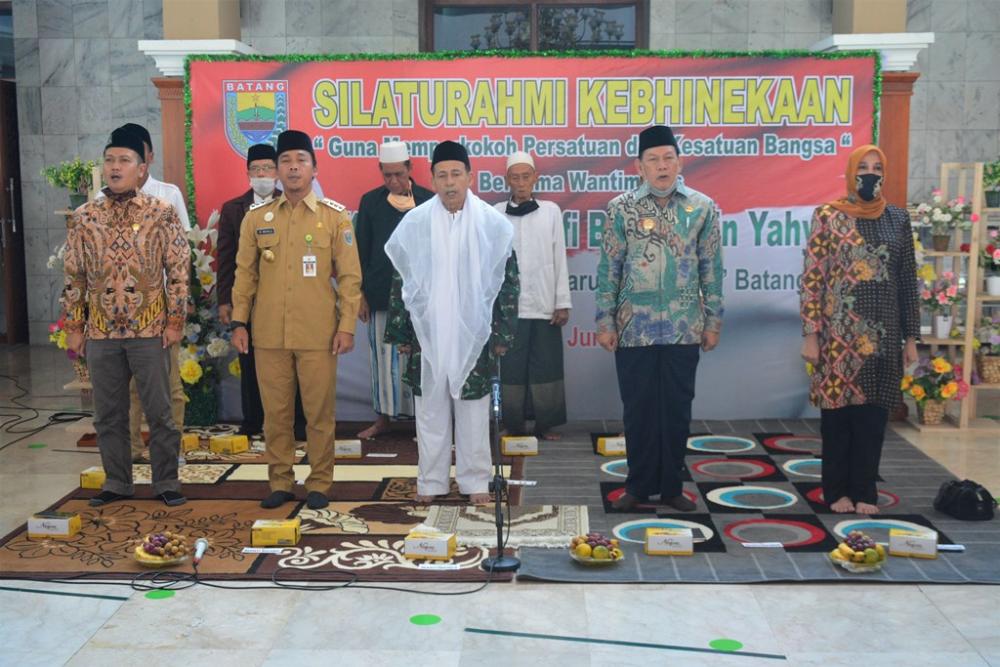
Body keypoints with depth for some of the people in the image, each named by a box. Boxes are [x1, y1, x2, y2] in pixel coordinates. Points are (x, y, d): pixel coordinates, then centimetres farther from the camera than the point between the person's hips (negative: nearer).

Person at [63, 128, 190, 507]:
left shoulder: (161, 213, -2)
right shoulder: (84, 217, 4)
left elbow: (179, 269, -2)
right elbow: (74, 276, 8)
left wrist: (175, 321, -6)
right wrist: (74, 327, 6)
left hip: (149, 330, -3)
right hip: (101, 332, 3)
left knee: (159, 411, 3)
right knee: (108, 414, 10)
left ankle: (166, 482, 16)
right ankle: (117, 483, 23)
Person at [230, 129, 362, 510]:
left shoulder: (335, 217, 1)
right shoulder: (256, 217, 7)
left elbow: (350, 276, 0)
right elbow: (245, 274, 9)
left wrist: (347, 326, -5)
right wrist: (239, 322, 4)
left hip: (318, 335, -2)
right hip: (269, 335, 2)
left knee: (320, 413, 4)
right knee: (275, 412, 8)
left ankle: (319, 483, 17)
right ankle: (280, 482, 21)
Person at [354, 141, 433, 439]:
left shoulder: (428, 201, 2)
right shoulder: (370, 201, 6)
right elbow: (361, 250, 7)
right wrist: (361, 293, 4)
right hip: (382, 295, 1)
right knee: (384, 357, 6)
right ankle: (383, 417, 16)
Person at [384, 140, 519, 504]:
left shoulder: (491, 223, -2)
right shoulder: (415, 222, 0)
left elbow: (508, 280, 1)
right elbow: (400, 281, 6)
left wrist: (503, 333, -1)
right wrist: (400, 332, 4)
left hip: (474, 334, -1)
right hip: (427, 333, 1)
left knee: (473, 410, 6)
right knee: (430, 408, 8)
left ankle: (475, 480, 17)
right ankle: (430, 481, 18)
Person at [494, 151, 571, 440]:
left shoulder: (551, 210, 4)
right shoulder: (495, 213, 3)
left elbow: (559, 260, 5)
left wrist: (563, 302, 1)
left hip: (544, 305, 1)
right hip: (508, 306, -1)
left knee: (546, 367, 4)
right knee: (512, 368, 3)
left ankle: (546, 423, 15)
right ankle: (514, 425, 13)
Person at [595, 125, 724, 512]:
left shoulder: (702, 208, 2)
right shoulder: (622, 208, 0)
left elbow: (712, 269, 6)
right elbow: (608, 269, 1)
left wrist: (713, 321, 3)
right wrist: (605, 322, -2)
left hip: (684, 330, 1)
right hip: (634, 329, -1)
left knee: (677, 410, 7)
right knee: (638, 409, 6)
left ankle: (671, 486, 20)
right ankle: (639, 485, 20)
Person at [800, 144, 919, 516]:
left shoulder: (897, 218, 8)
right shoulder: (828, 216, -2)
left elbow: (908, 279, 10)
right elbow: (812, 277, -5)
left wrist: (911, 337, 7)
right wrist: (810, 334, -10)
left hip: (882, 334, 3)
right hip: (839, 334, -3)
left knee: (874, 414, 7)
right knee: (837, 410, 3)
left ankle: (865, 491, 18)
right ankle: (837, 490, 16)